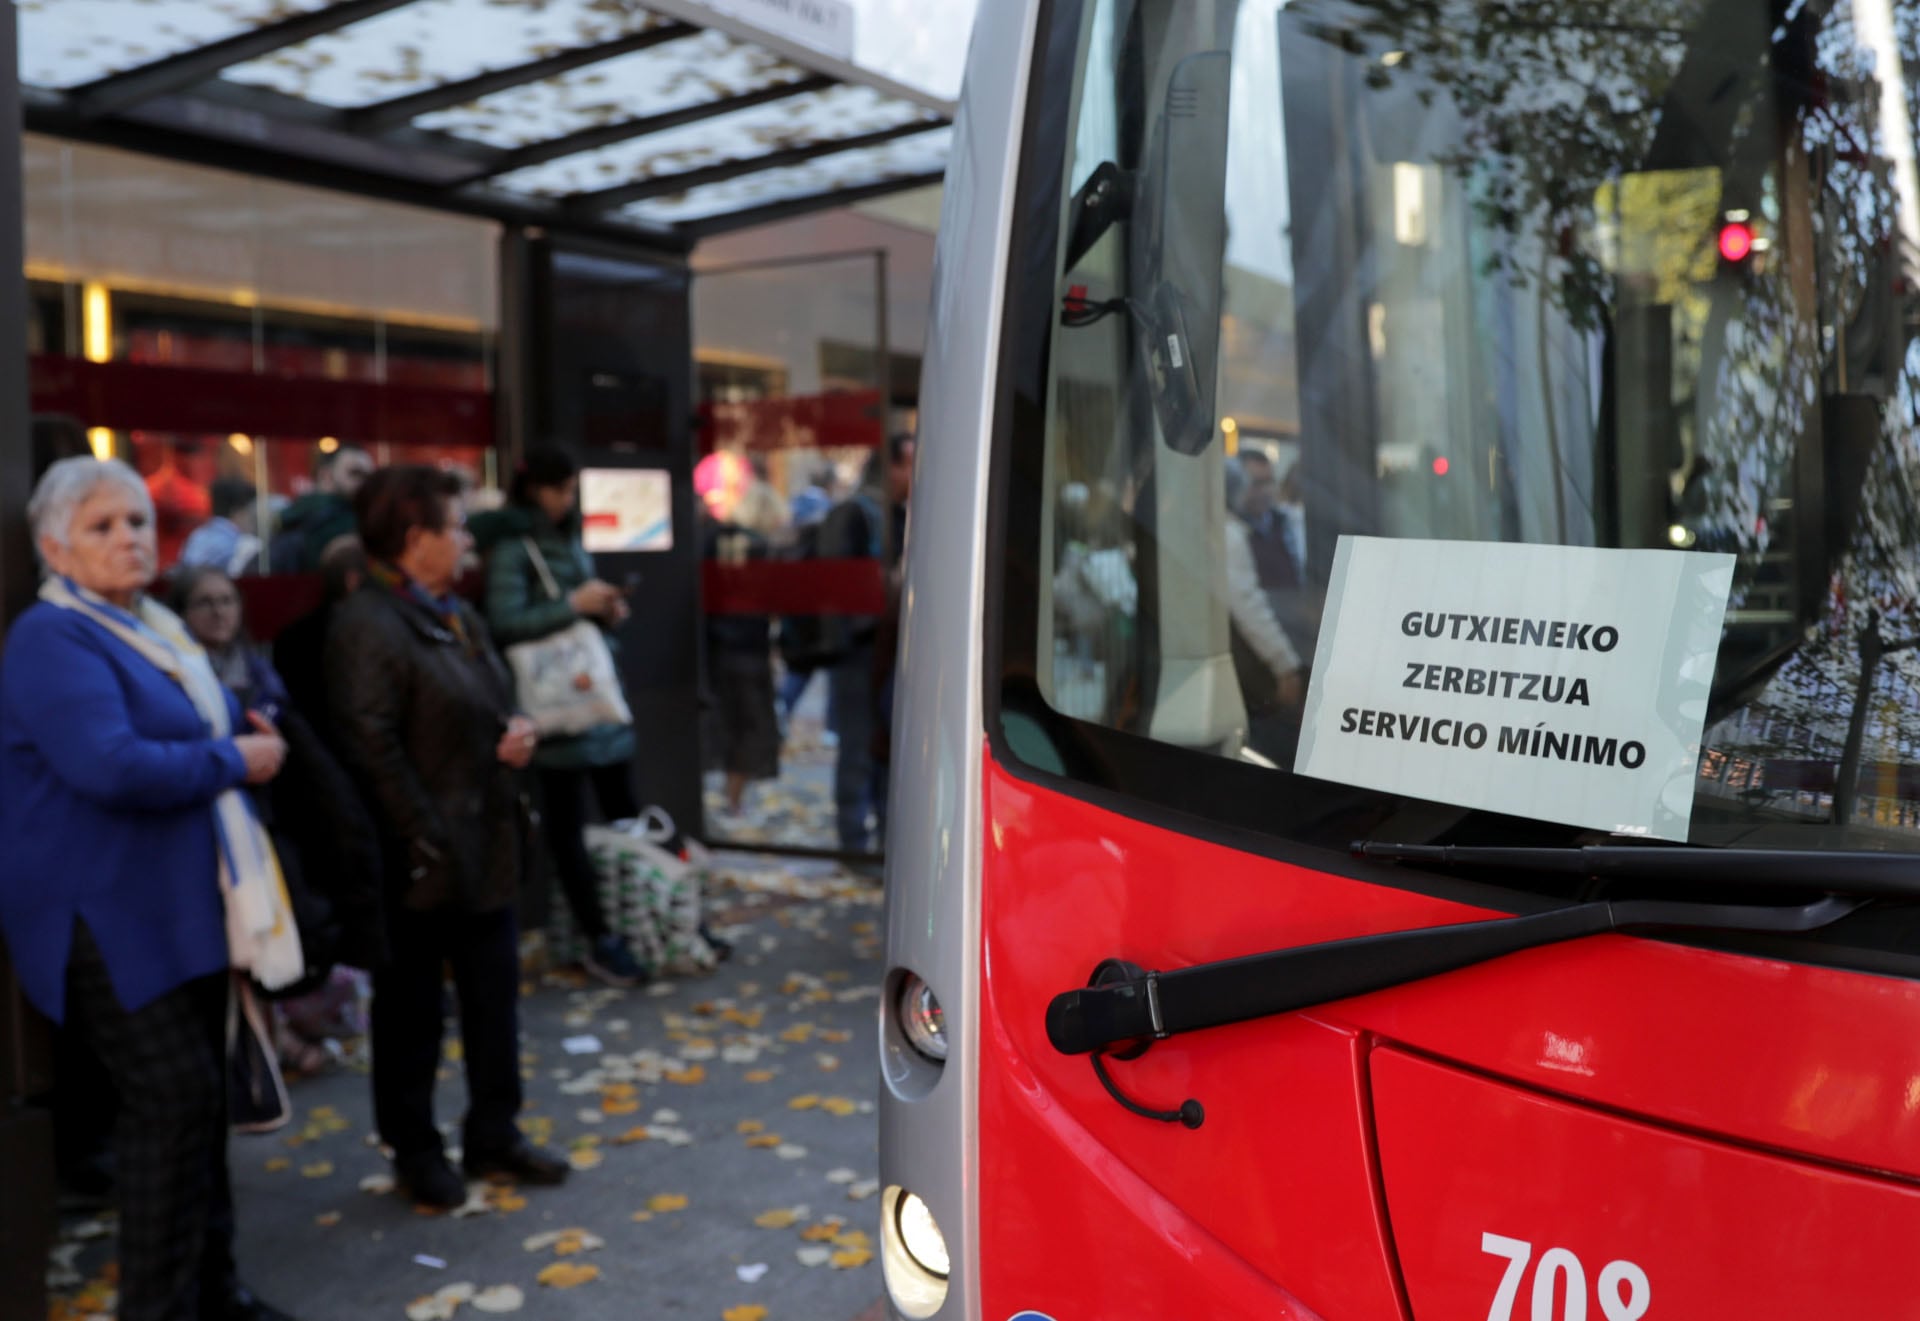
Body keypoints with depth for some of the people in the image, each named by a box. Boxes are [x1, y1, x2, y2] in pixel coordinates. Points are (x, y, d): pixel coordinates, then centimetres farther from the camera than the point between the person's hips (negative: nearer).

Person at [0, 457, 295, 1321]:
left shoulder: (156, 629, 15)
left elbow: (198, 732, 28)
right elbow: (112, 765, -28)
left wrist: (247, 729, 5)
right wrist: (235, 761, -16)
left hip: (182, 908, 9)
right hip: (108, 917, -9)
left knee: (201, 1098, 14)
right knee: (174, 1099, -9)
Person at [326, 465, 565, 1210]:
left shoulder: (458, 617, 13)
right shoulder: (367, 625, -16)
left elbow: (496, 702, 24)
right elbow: (372, 745, -21)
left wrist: (517, 731, 1)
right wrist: (424, 840, -21)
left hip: (488, 847, 9)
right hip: (423, 862, -9)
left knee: (495, 994, 17)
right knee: (412, 1008, 8)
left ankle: (495, 1134, 31)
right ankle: (415, 1151, 23)